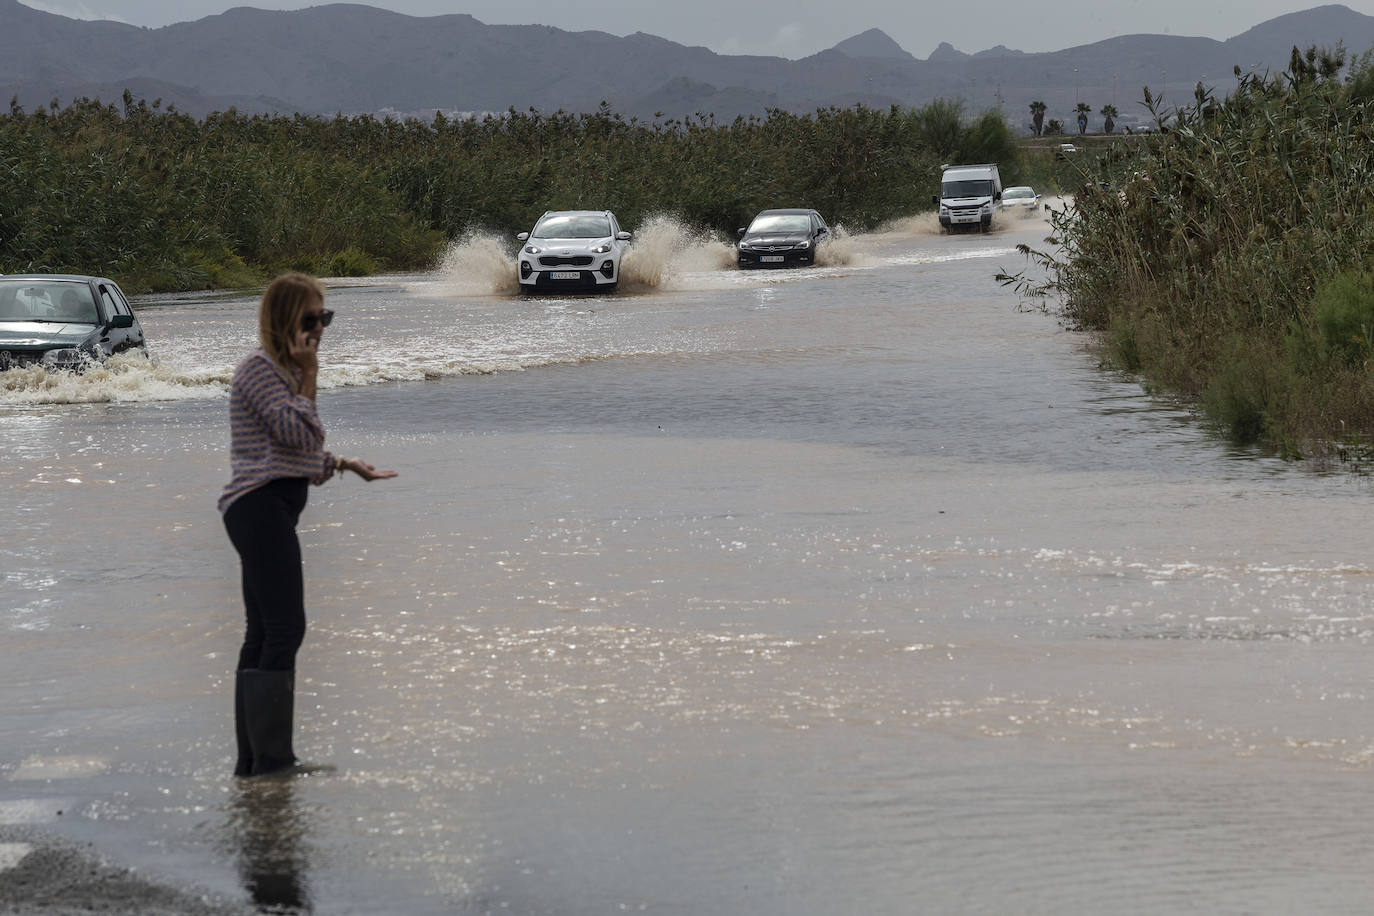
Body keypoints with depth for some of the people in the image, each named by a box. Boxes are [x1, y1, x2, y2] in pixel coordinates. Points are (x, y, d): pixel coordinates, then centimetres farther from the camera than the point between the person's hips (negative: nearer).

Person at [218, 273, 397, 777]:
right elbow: (301, 434, -18)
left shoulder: (281, 371, 20)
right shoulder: (259, 369, -11)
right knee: (285, 628, -15)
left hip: (272, 510, 11)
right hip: (260, 505, -11)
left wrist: (346, 465, 22)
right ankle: (272, 757, -17)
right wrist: (308, 374, -12)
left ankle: (253, 757, 12)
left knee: (264, 633, 10)